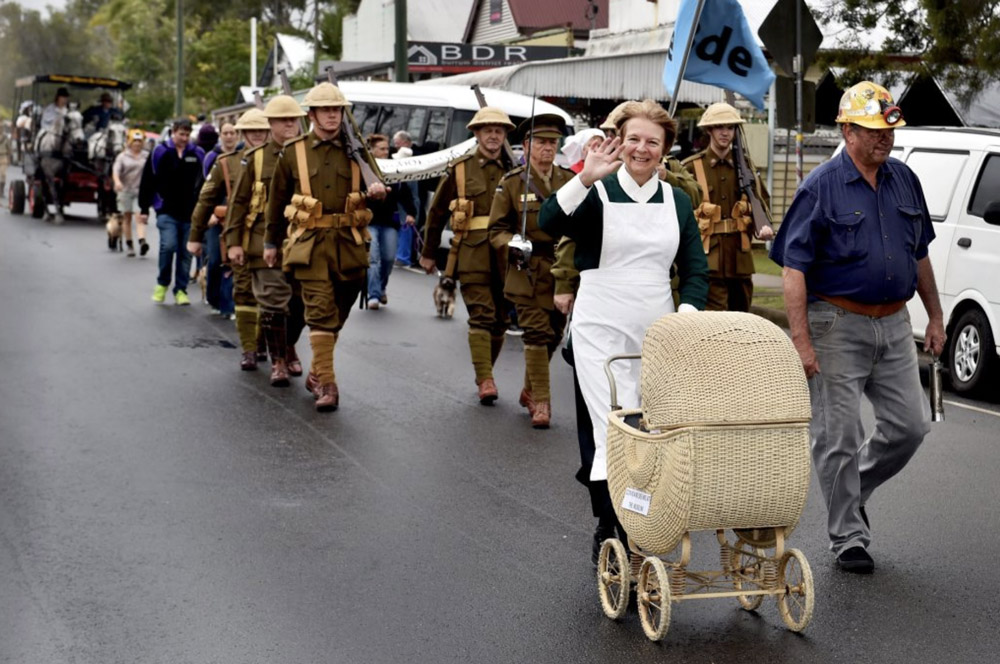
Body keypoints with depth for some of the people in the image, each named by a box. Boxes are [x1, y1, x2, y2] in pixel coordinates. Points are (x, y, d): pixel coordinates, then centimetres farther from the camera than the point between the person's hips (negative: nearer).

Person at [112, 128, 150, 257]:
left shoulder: (147, 156, 6)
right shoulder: (123, 156, 5)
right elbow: (116, 170, -7)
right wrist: (117, 181, -26)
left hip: (141, 191, -1)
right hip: (126, 190, 1)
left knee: (140, 217, -14)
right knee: (127, 217, 7)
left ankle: (142, 241, -29)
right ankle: (129, 245, 13)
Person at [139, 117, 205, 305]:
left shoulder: (198, 155, 6)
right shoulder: (160, 153, 1)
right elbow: (147, 182, 4)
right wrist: (144, 209, 2)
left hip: (190, 212, 2)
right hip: (166, 211, -2)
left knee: (186, 252, 5)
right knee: (168, 245, -17)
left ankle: (181, 289, 16)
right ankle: (162, 283, 5)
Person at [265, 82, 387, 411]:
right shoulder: (293, 152, 4)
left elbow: (371, 189, 11)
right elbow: (277, 199, 12)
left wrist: (378, 192, -14)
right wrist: (271, 242, 14)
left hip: (349, 243, 3)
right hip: (311, 242, -3)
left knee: (338, 313, 11)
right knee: (320, 312, -11)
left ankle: (317, 372, 29)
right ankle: (327, 384, -10)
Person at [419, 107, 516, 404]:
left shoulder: (514, 171, 10)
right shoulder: (460, 168, 5)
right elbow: (437, 211, 12)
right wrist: (428, 253, 14)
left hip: (506, 254, 3)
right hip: (472, 254, -3)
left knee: (500, 319, 7)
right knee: (481, 315, -12)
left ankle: (485, 373, 22)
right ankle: (485, 380, -15)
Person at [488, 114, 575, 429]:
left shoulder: (570, 180, 7)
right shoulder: (512, 183, 0)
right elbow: (496, 229, 2)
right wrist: (512, 244, -18)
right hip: (528, 270, -3)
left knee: (553, 334, 10)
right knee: (536, 333, -10)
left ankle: (529, 391, 30)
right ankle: (541, 402, -5)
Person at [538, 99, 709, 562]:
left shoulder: (677, 201, 10)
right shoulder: (598, 194, -3)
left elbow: (695, 269, 9)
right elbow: (549, 223, -22)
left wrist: (686, 313, -8)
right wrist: (586, 178, -33)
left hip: (658, 332, 5)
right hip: (602, 328, -5)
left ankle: (609, 530, 25)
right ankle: (615, 533, -10)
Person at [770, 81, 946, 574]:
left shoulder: (904, 180, 8)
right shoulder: (821, 187, -10)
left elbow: (920, 254, 19)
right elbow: (793, 269, -13)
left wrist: (935, 317, 17)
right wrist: (801, 339, -19)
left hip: (893, 324, 6)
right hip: (838, 325, -6)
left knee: (910, 425, 7)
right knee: (839, 437, 1)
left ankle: (854, 491, 31)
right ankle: (848, 538, 14)